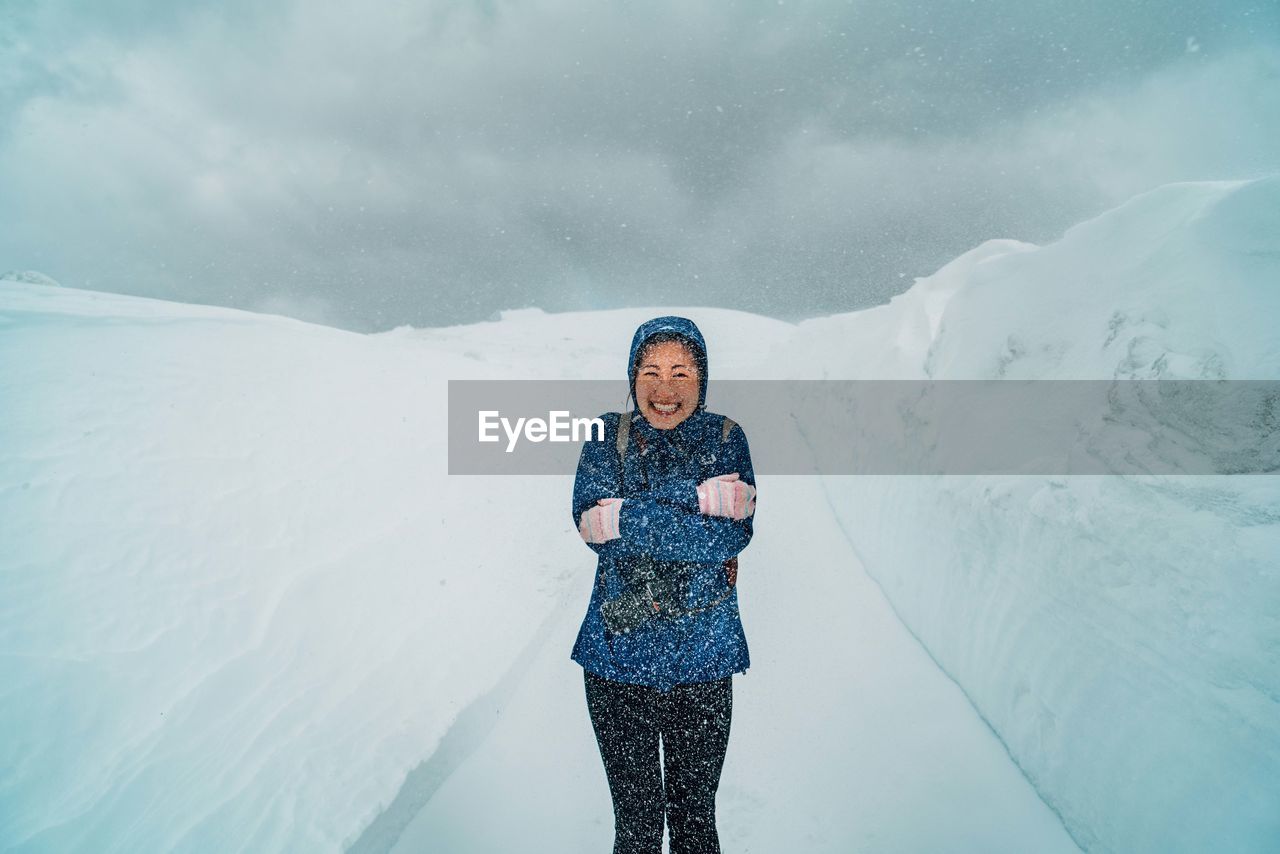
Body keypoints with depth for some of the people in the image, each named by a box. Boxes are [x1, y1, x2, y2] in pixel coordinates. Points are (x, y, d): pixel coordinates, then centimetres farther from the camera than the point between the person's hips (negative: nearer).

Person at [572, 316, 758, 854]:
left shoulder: (726, 438, 1)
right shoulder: (609, 436, 1)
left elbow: (734, 534, -12)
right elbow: (589, 522, -15)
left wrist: (626, 517, -17)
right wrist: (697, 497, -19)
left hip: (703, 654, 0)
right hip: (620, 651, 0)